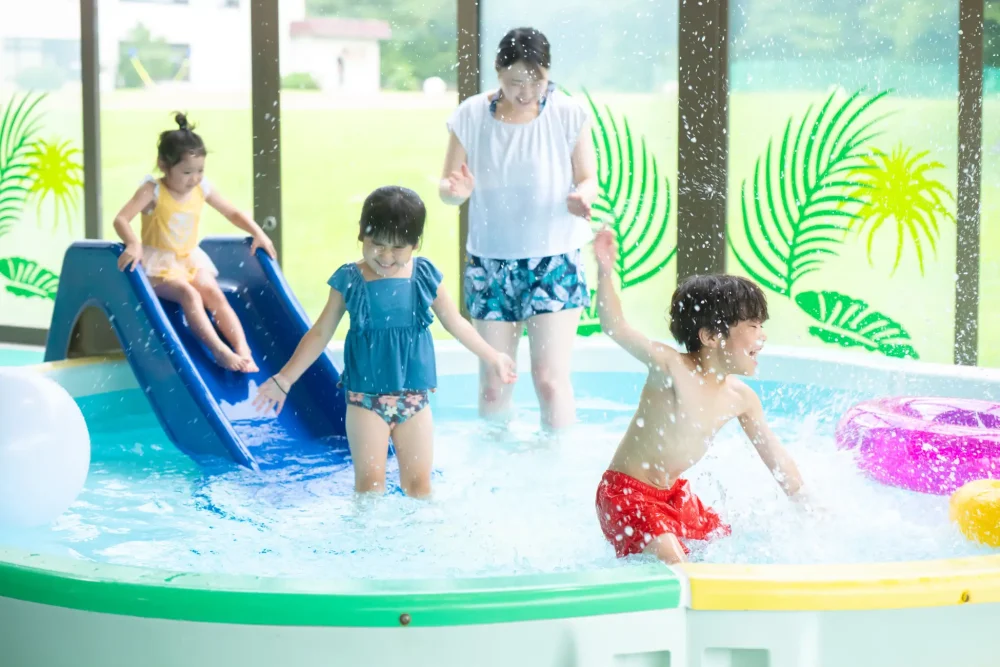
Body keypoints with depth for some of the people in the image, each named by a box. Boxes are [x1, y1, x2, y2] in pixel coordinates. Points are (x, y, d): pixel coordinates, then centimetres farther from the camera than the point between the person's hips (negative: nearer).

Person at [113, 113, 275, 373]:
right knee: (189, 294, -31)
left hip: (191, 259, 5)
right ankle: (219, 351, -37)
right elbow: (121, 219, -23)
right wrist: (133, 244, -42)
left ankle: (243, 350, -31)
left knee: (214, 294, -21)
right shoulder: (153, 191, -14)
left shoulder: (202, 190, 1)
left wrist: (258, 234, -3)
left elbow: (233, 214, 12)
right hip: (159, 264, -5)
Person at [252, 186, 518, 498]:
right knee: (369, 482, -4)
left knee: (419, 484, 6)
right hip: (365, 398, -2)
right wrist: (284, 379, 1)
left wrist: (492, 358, 19)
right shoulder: (349, 281, -5)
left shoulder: (425, 277, 0)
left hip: (414, 398, 2)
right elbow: (320, 334, 3)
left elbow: (456, 323, 13)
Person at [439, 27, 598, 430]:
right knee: (493, 384, 6)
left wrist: (581, 197, -25)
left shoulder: (569, 116, -7)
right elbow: (446, 185, -1)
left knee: (550, 379, -8)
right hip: (490, 262, 2)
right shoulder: (471, 117, -5)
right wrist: (455, 190, -26)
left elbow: (588, 179, 0)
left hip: (554, 260, -2)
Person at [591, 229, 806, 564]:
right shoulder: (671, 366, -21)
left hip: (674, 493, 8)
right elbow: (616, 327, -28)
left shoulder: (741, 398, -3)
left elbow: (775, 456, 8)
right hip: (627, 492, -8)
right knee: (673, 566, -23)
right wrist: (605, 272, -42)